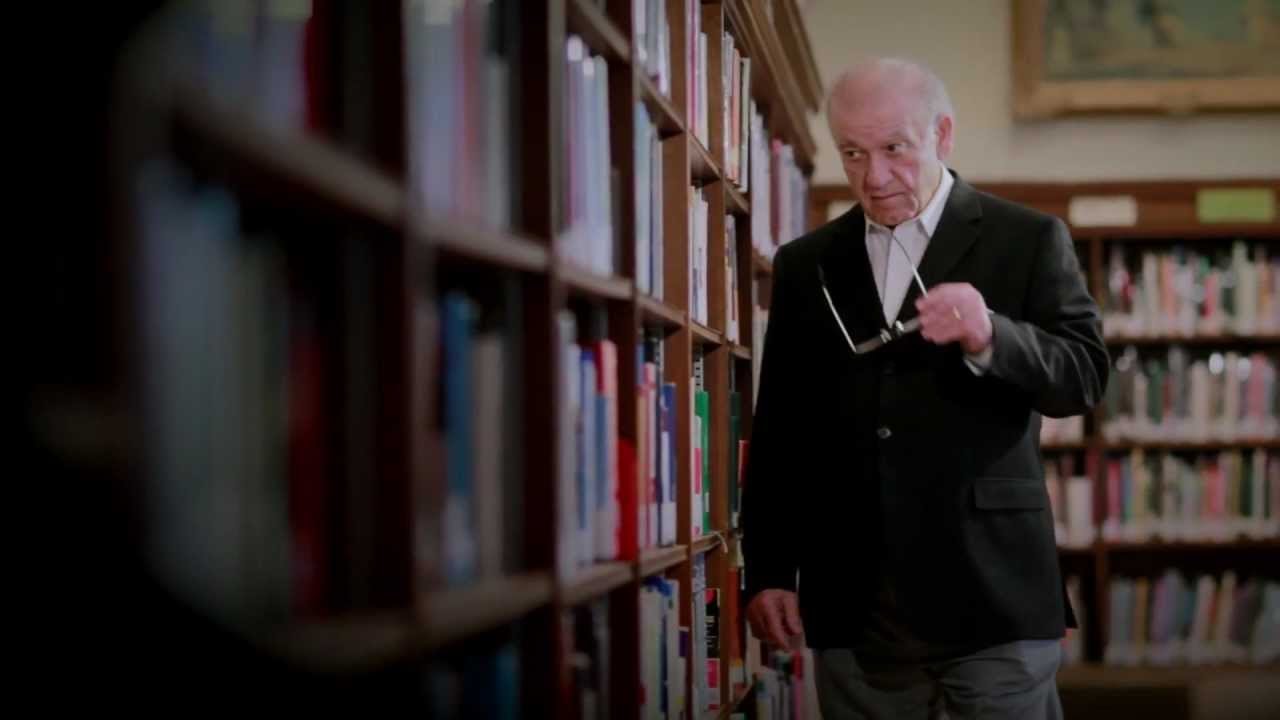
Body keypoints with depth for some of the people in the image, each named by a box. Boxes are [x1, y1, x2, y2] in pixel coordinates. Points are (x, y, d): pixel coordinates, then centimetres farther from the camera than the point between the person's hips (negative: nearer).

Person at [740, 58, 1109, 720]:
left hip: (993, 596, -3)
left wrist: (989, 337, -24)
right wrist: (767, 572, 8)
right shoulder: (805, 265, 12)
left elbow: (1084, 376, -5)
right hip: (851, 608, 3)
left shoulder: (1029, 241, 3)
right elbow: (778, 432, 14)